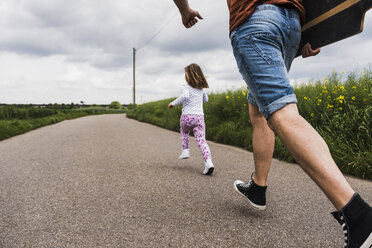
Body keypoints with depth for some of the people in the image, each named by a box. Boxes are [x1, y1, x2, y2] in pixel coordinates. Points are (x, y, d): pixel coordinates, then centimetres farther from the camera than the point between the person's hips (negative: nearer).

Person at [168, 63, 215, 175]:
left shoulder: (186, 87, -3)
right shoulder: (201, 88, 15)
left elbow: (185, 96, -25)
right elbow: (206, 99, 31)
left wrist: (173, 103, -12)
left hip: (187, 116, -3)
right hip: (199, 117, 3)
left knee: (184, 132, 30)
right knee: (201, 140, -5)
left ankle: (185, 150, 24)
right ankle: (208, 161, -22)